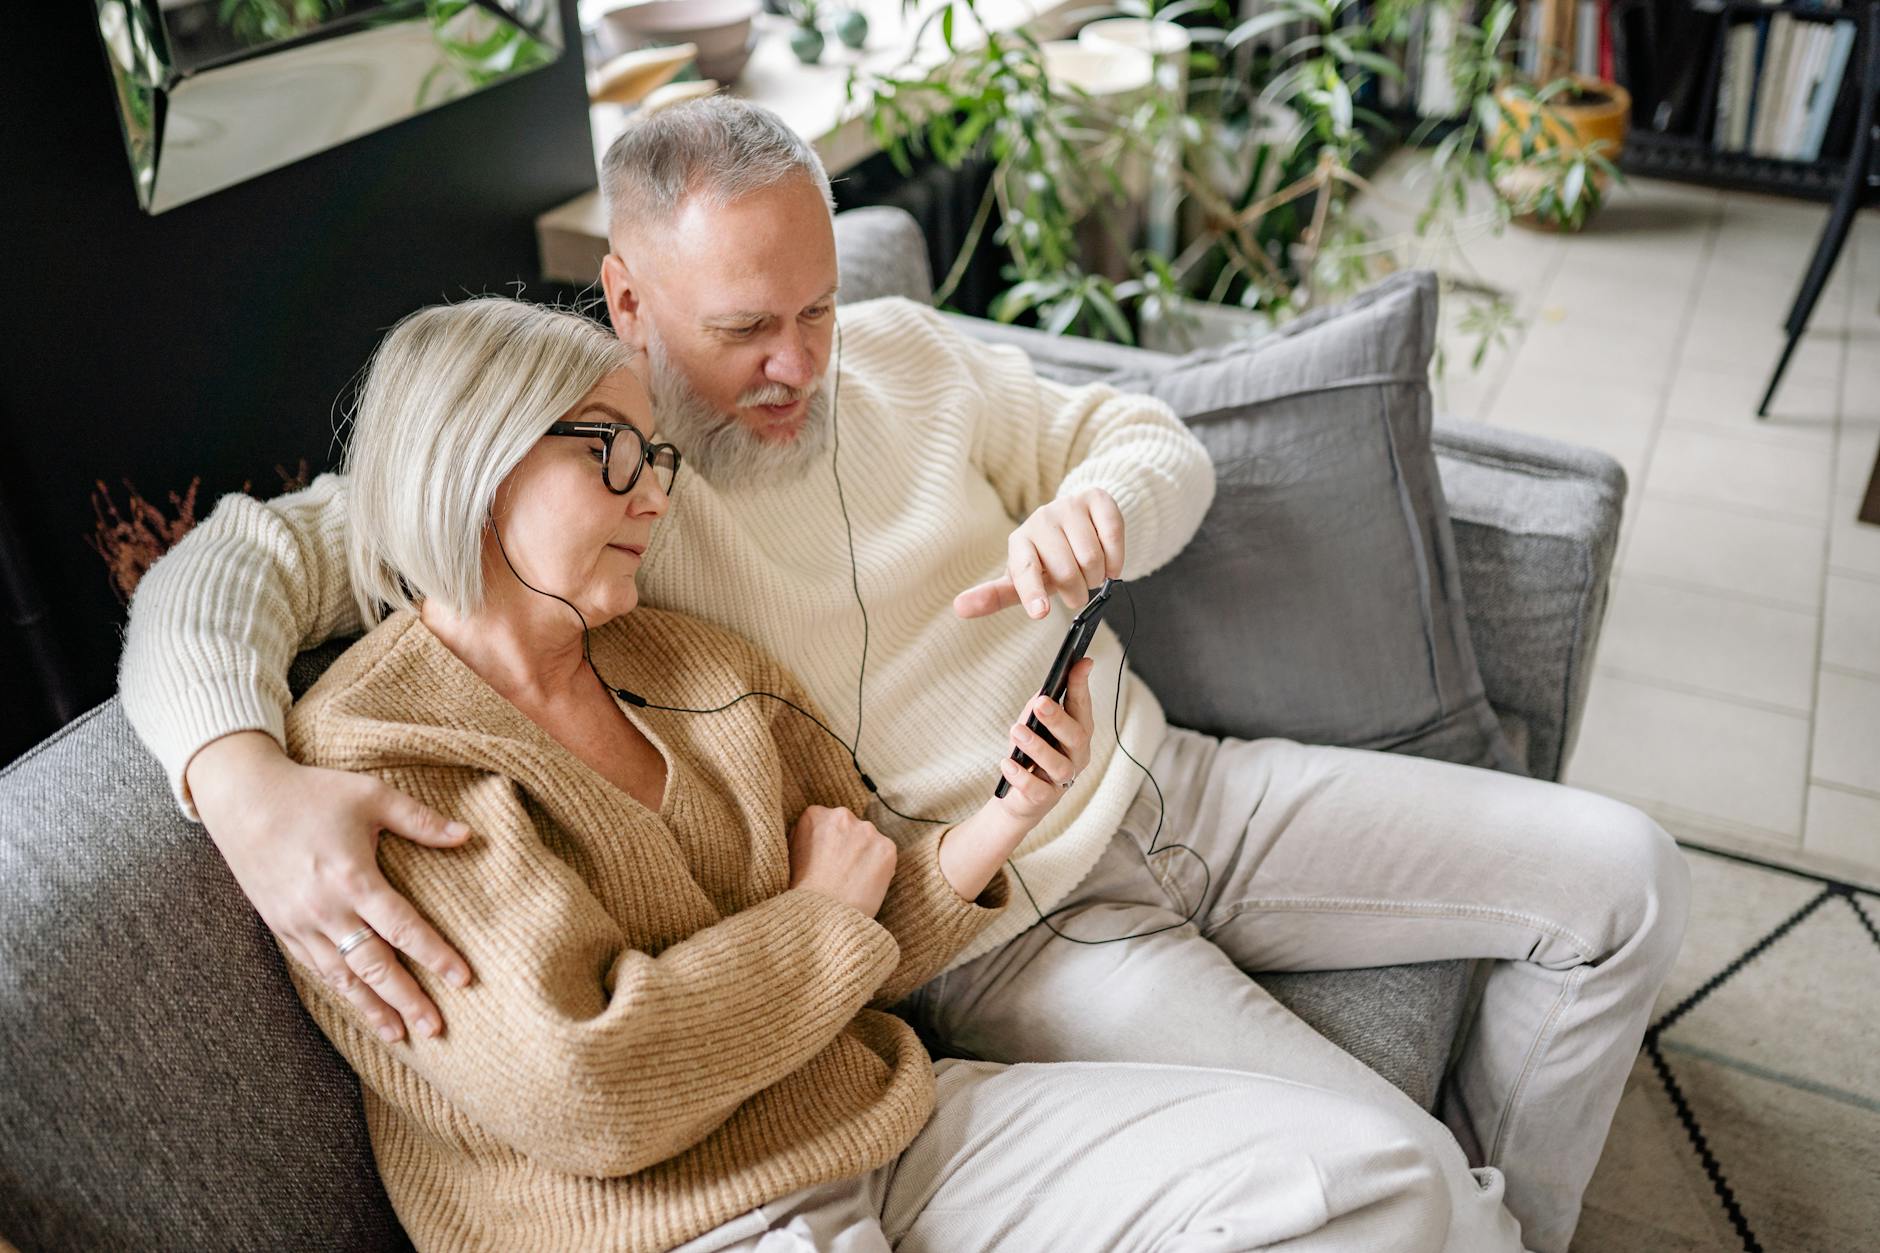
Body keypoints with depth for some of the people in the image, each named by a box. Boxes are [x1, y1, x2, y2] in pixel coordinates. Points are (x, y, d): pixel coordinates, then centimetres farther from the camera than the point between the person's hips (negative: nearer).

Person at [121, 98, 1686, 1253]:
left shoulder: (904, 350, 6)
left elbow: (1162, 447, 11)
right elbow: (226, 568, -14)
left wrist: (1091, 504, -14)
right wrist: (252, 785, -36)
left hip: (1167, 791, 7)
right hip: (1000, 925, -6)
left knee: (1623, 874, 5)